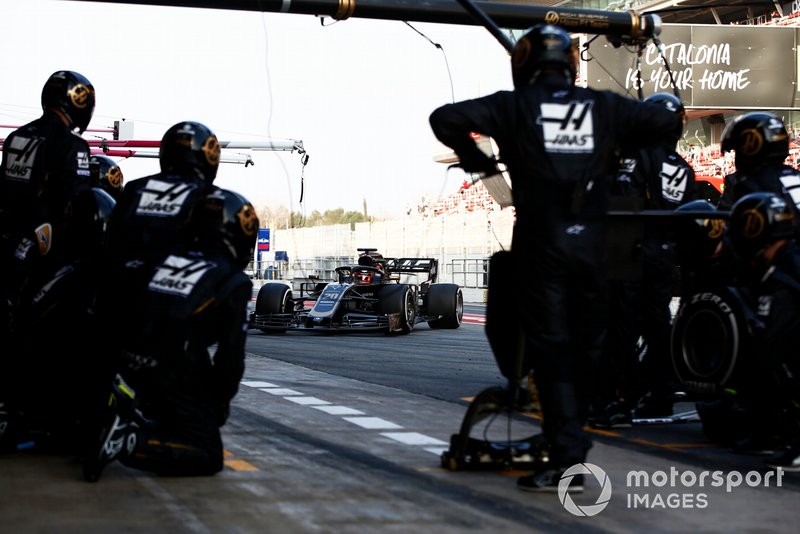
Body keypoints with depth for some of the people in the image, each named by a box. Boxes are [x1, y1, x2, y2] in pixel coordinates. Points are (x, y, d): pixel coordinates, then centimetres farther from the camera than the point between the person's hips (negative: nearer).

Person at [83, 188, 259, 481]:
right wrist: (222, 401, 12)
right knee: (208, 457, 2)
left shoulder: (167, 257, 13)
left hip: (129, 369, 7)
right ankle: (129, 443, -19)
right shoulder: (234, 283, -2)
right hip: (177, 377, -7)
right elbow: (230, 355, -3)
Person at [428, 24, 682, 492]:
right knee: (587, 344, 16)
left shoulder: (514, 106, 2)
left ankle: (567, 458, -7)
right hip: (592, 239, 3)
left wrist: (476, 159, 9)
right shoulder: (603, 106, 9)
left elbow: (445, 118, -6)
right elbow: (666, 120, 12)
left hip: (541, 240, -2)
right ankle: (572, 434, 28)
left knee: (551, 346, -1)